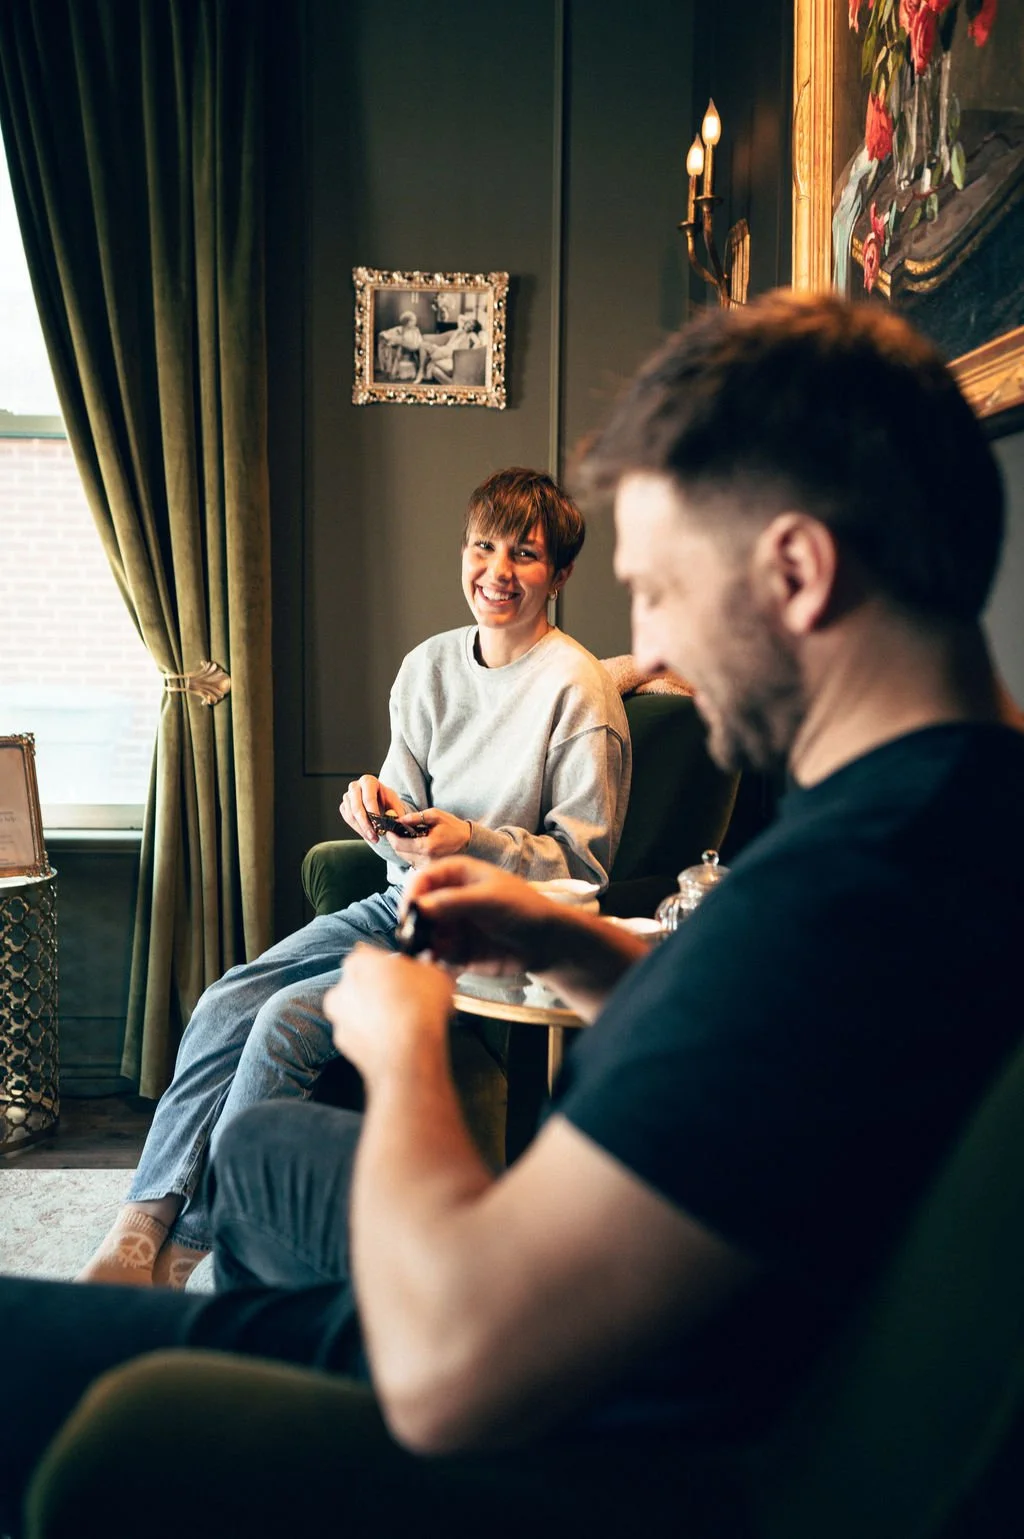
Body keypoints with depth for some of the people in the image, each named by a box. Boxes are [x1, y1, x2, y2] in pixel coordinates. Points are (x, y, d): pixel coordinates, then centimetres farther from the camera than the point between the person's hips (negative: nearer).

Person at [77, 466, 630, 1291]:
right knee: (226, 1001, -13)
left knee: (290, 1018, -23)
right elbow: (411, 844, 12)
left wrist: (474, 840, -23)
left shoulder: (577, 689, -11)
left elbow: (585, 864, -9)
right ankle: (137, 1238, -11)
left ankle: (188, 1256, -9)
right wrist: (382, 807, -11)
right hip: (404, 901, 7)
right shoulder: (428, 666, 9)